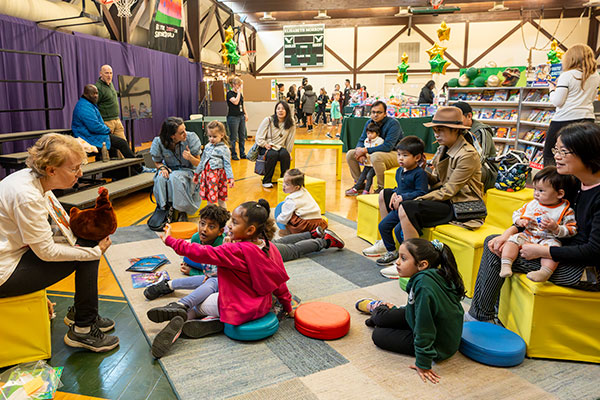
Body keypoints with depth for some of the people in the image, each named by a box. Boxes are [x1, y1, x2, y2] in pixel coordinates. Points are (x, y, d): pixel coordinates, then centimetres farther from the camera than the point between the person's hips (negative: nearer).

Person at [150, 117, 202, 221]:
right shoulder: (158, 142, -15)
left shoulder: (191, 137, -17)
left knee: (175, 178, -35)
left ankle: (182, 212, -19)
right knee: (161, 178, -33)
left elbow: (198, 163, -9)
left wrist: (190, 157, -31)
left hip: (187, 170, -2)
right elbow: (157, 162, 4)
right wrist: (162, 167, -20)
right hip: (170, 170, 2)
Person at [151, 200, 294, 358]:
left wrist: (171, 241, -17)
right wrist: (288, 307, 15)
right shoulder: (270, 248, -6)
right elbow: (280, 280, 2)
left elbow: (202, 253, -27)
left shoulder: (237, 251, -27)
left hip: (240, 309, -6)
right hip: (263, 307, 7)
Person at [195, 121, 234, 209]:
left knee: (220, 199, 2)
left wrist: (230, 178, -14)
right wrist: (197, 173, 23)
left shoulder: (224, 149, -6)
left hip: (217, 174, -5)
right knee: (210, 198, 10)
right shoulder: (207, 146, 10)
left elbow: (227, 165, -8)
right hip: (207, 173, 5)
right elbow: (202, 161, 20)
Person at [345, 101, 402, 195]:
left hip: (394, 153, -7)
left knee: (375, 157, -39)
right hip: (374, 151, 8)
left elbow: (387, 146, -29)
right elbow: (361, 140, 9)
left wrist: (365, 150, -28)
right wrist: (359, 149, -17)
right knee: (350, 154, -3)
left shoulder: (393, 123, -19)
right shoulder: (369, 122, 2)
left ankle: (382, 187, -21)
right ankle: (359, 183, 8)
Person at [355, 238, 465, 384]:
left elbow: (424, 329, -30)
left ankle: (376, 309, 32)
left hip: (438, 347, -7)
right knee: (383, 317, 11)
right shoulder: (435, 274, -8)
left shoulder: (424, 285, -36)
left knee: (378, 335, 2)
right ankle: (377, 307, 44)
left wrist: (423, 364, -22)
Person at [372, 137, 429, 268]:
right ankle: (391, 252, 21)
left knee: (399, 229, -21)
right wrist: (395, 194, 1)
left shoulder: (420, 173, -16)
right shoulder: (399, 171, 10)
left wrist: (403, 197, -22)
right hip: (398, 208, 9)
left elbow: (421, 193, -21)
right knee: (383, 225, 4)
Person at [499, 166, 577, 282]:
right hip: (526, 235, 4)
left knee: (552, 247, -34)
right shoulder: (531, 204, 9)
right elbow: (517, 213, 19)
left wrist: (556, 228, -22)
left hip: (549, 239, -3)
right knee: (513, 239, -20)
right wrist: (519, 221, -4)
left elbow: (572, 230, -4)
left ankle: (545, 271, -48)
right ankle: (505, 265, -30)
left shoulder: (565, 210, -2)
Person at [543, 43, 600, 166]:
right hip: (588, 119, 6)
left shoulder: (567, 75, -10)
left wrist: (552, 90, 5)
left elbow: (557, 102, -12)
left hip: (565, 120, -5)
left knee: (549, 155, 5)